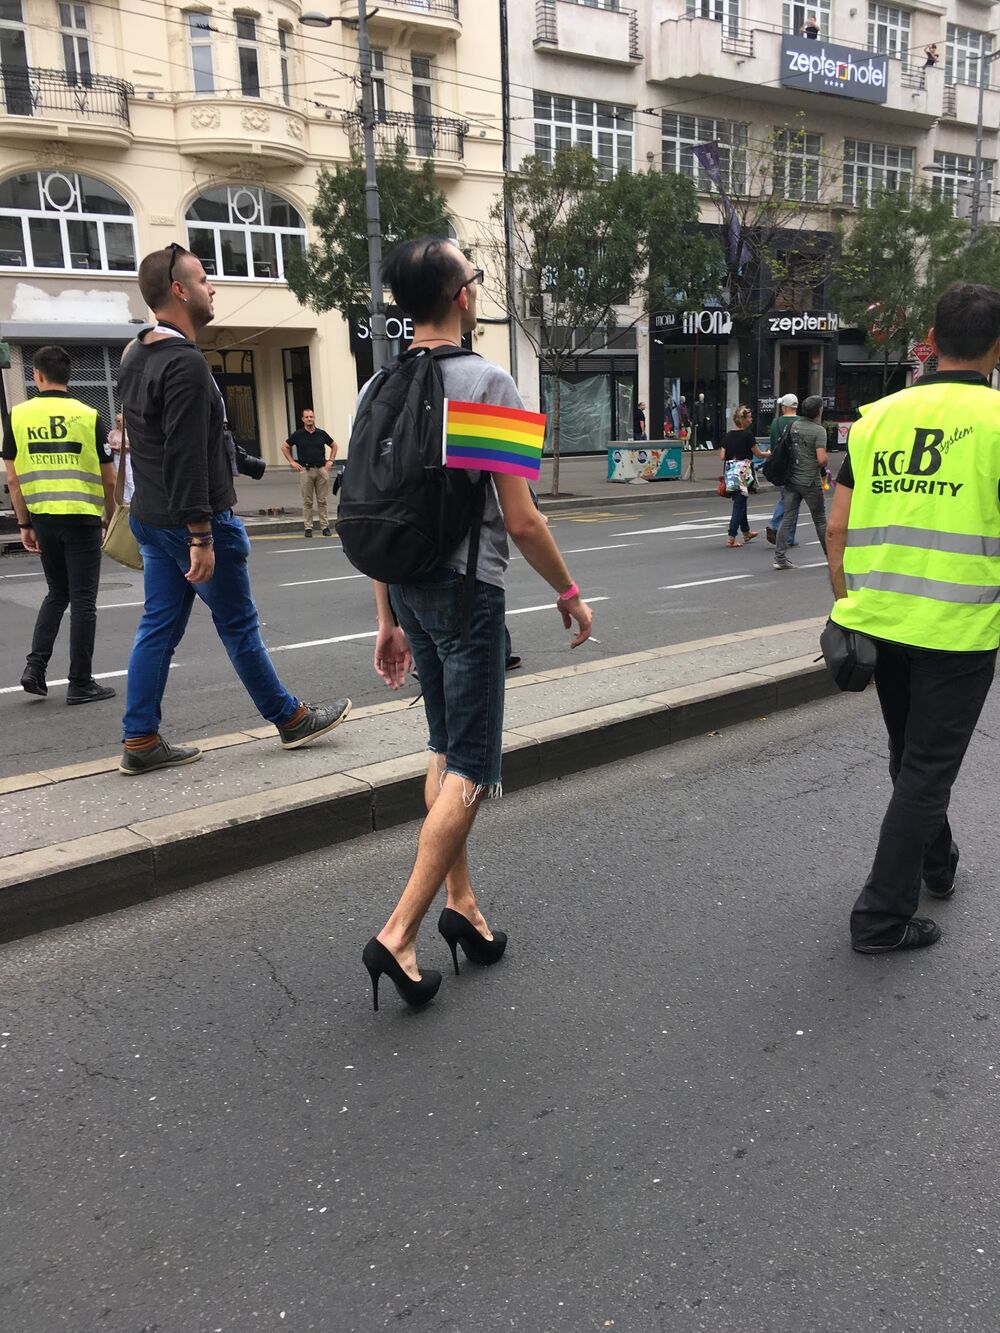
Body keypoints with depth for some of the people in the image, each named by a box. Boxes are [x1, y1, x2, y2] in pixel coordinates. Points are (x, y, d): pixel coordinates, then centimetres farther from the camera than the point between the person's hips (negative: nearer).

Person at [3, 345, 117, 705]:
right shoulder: (88, 416, -3)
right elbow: (109, 479, -1)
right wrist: (110, 518, 12)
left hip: (43, 518, 3)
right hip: (82, 518, -3)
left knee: (56, 594, 19)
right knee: (82, 600, 3)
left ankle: (35, 668, 8)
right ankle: (80, 684, 6)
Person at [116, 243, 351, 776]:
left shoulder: (135, 358, 13)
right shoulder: (185, 363, -18)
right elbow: (186, 457, -24)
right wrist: (201, 537, -24)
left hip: (150, 518, 9)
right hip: (194, 519, -9)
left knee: (158, 627, 10)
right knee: (239, 625, 3)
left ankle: (140, 742, 14)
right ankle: (291, 720, 18)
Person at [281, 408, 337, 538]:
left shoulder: (321, 434, 7)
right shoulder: (298, 435, 2)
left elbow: (334, 445, 20)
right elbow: (284, 447, 10)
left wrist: (330, 461, 10)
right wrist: (292, 462, 3)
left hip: (321, 469, 1)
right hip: (305, 470, -1)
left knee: (322, 500, 4)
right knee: (307, 501, 2)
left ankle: (325, 526, 9)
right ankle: (308, 527, 7)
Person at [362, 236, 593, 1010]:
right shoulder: (487, 381, -11)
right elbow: (520, 519, -14)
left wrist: (389, 619, 18)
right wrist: (568, 592, 0)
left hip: (408, 587, 7)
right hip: (467, 588, -7)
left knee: (447, 752, 19)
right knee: (471, 769, 0)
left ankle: (460, 902, 27)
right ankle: (399, 934, -2)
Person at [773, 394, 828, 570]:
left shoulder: (793, 425, 4)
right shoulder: (818, 430, -13)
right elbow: (822, 459, -20)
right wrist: (822, 466, 1)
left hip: (791, 479, 5)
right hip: (810, 481, -5)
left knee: (788, 518, 3)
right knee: (820, 520, 8)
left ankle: (780, 557, -3)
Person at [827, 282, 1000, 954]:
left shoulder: (877, 416, 4)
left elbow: (838, 529, 4)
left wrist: (849, 609, 12)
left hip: (881, 620, 5)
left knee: (910, 756, 23)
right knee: (928, 768, 6)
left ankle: (937, 863, 44)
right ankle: (883, 916, 10)